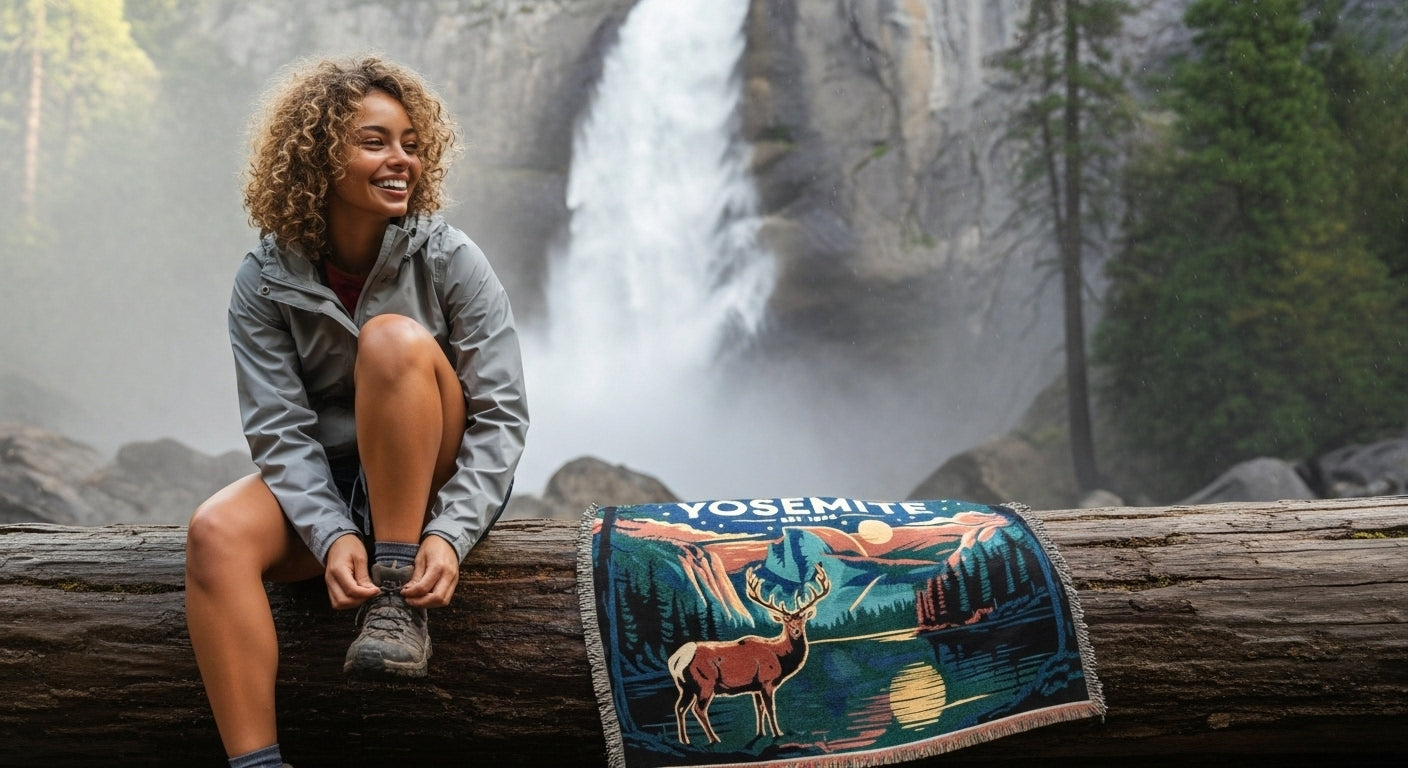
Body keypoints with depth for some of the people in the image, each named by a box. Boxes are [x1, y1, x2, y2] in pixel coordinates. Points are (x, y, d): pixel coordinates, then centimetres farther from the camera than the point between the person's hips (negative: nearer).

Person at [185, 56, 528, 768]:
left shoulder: (449, 259, -9)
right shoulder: (265, 281, -5)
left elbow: (502, 412, -14)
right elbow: (279, 429, -12)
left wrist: (450, 533, -27)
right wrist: (331, 534, -29)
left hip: (437, 477, -2)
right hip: (324, 480, 2)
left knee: (393, 337, -29)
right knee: (216, 534, -28)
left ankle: (399, 602, -27)